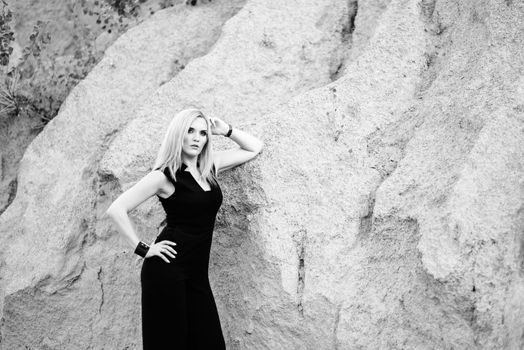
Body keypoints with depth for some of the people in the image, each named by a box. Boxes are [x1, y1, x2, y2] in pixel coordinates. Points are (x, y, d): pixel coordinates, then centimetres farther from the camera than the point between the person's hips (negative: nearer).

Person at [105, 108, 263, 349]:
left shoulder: (210, 166, 10)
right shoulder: (164, 175, -8)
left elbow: (254, 147, 20)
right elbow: (116, 210, -12)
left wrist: (226, 130, 7)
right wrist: (142, 248, -10)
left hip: (197, 274, 6)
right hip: (167, 270, -6)